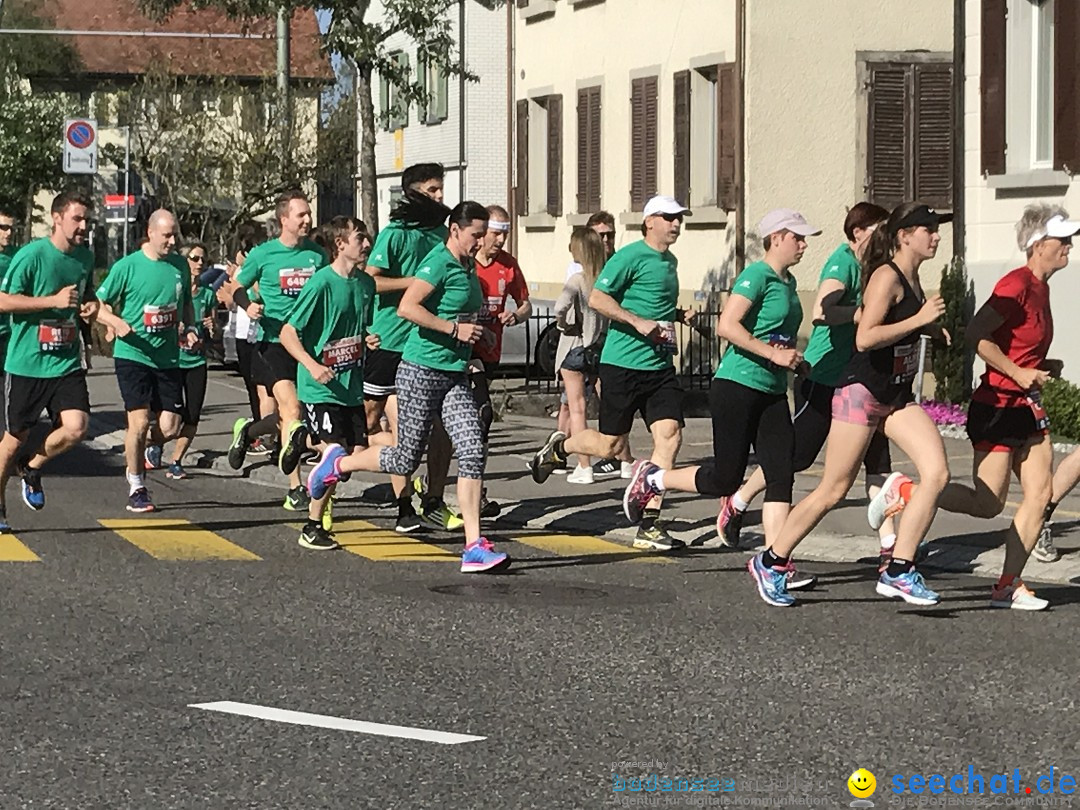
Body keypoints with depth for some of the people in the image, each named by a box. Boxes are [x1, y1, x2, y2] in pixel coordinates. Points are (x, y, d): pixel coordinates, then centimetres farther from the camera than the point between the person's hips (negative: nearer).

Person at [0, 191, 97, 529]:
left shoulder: (85, 257, 7)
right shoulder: (32, 255, -13)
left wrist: (90, 306, 3)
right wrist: (54, 301, -21)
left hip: (66, 362, 5)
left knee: (76, 427, -13)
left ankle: (32, 468, 15)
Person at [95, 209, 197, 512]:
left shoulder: (180, 265, 7)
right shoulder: (127, 266, -6)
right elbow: (99, 306, -2)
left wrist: (190, 330, 4)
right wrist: (117, 322, -21)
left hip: (168, 358, 4)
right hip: (133, 355, -4)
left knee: (170, 429, -1)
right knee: (139, 422, -10)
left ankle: (143, 449, 33)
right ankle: (137, 489, 5)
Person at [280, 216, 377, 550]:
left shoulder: (365, 283, 8)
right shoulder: (322, 283, -14)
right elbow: (288, 333, -14)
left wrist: (368, 340, 2)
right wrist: (312, 365, -26)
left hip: (351, 385, 7)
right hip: (321, 387, -7)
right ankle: (312, 529, 0)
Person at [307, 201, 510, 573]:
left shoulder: (468, 269, 13)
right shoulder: (438, 263, -15)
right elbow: (407, 307, -27)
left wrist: (478, 331, 15)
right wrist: (455, 329, -24)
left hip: (455, 376, 8)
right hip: (421, 372, -8)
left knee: (473, 451, -5)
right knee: (406, 459, 0)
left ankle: (474, 548, -6)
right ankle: (339, 463, 26)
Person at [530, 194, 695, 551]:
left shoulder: (671, 261, 17)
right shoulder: (631, 256, -9)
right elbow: (596, 298, -15)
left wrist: (677, 315, 12)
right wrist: (639, 322, -21)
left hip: (660, 366, 7)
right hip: (623, 363, -7)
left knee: (669, 436, -8)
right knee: (611, 445, 0)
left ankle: (649, 525, -5)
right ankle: (558, 447, 32)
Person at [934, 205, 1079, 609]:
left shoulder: (1040, 287, 11)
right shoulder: (1017, 284, -17)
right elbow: (976, 336, -24)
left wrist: (1042, 367, 8)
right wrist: (1018, 373, -22)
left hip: (1027, 407, 9)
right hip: (997, 406, -9)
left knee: (1040, 494, 2)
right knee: (988, 503, -6)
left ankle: (1008, 586, 6)